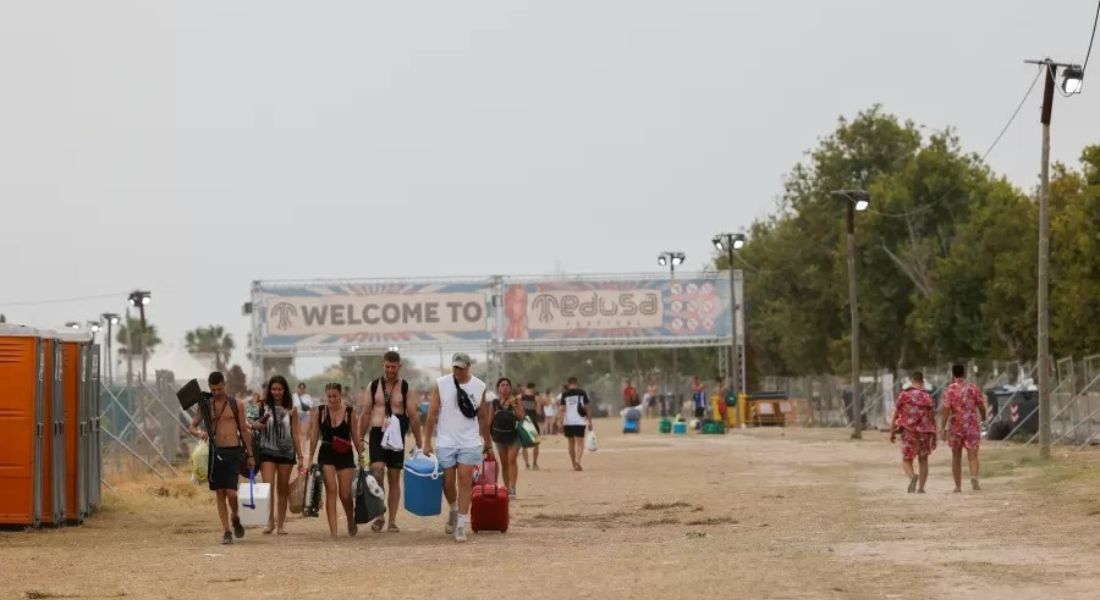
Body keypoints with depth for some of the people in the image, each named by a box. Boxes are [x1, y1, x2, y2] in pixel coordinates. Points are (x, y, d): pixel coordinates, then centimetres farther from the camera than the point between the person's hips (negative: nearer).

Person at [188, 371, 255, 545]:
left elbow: (243, 431, 9)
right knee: (219, 493, 2)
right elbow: (192, 426, 9)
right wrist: (199, 433, -15)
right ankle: (226, 531, 8)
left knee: (231, 492, -10)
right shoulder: (205, 405, 8)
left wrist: (250, 455, 7)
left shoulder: (236, 405, 6)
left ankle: (235, 518, 19)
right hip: (215, 452, 1)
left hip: (233, 452, -1)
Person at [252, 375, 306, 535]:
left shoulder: (291, 410, 5)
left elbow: (295, 434, 7)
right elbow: (254, 424, 11)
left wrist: (300, 457, 4)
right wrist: (257, 425, -14)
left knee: (283, 489, 6)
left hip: (286, 452, 1)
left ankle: (281, 524, 13)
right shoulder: (263, 407, 4)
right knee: (268, 487, -14)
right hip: (267, 451, -1)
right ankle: (270, 521, -4)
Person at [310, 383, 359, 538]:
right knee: (331, 490, -11)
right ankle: (333, 530, -10)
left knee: (345, 494, 0)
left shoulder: (349, 412, 0)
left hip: (345, 455, 0)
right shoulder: (319, 412, 1)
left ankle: (351, 523, 30)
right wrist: (311, 457, 4)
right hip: (326, 455, 0)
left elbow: (355, 436, 4)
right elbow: (314, 436, 5)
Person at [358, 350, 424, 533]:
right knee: (377, 470, -19)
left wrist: (419, 442, 0)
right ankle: (379, 515, -9)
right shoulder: (373, 386, 4)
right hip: (377, 435, 0)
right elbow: (366, 414, 8)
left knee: (394, 478, 5)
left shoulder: (405, 388, 1)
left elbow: (413, 416, 2)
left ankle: (392, 521, 11)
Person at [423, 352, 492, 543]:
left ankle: (461, 525, -5)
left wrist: (487, 444, 12)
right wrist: (427, 443, -6)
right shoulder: (441, 384, -2)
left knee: (465, 482, -7)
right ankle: (454, 509, 35)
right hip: (446, 443, 0)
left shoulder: (479, 387, 2)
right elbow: (432, 414, -2)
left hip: (470, 443, 0)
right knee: (448, 483, 5)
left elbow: (483, 417, 10)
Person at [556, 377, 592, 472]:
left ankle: (574, 464, 21)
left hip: (568, 422, 1)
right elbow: (587, 408, 2)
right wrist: (589, 421, 9)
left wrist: (560, 423, -4)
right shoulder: (582, 393, 2)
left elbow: (563, 409, -5)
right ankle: (577, 461, -26)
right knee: (580, 443, -3)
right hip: (580, 421, -1)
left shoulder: (565, 394, 0)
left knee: (571, 443, 14)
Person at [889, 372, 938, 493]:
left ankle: (912, 476, -24)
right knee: (923, 460, 15)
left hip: (908, 432, -2)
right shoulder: (928, 397, 1)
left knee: (906, 460, 7)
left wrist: (892, 433, 6)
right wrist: (934, 438, 8)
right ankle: (921, 488, 8)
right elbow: (933, 419, 2)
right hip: (925, 432, 2)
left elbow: (895, 415, -3)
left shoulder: (904, 395, -3)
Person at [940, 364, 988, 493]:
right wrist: (983, 418, 25)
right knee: (972, 455, -4)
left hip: (955, 426, 0)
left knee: (956, 457, 13)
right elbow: (981, 406, 5)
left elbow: (946, 410, -12)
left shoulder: (949, 390, -5)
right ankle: (974, 477, -31)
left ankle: (958, 486, 16)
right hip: (972, 425, 0)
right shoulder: (973, 388, 0)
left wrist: (943, 428, -11)